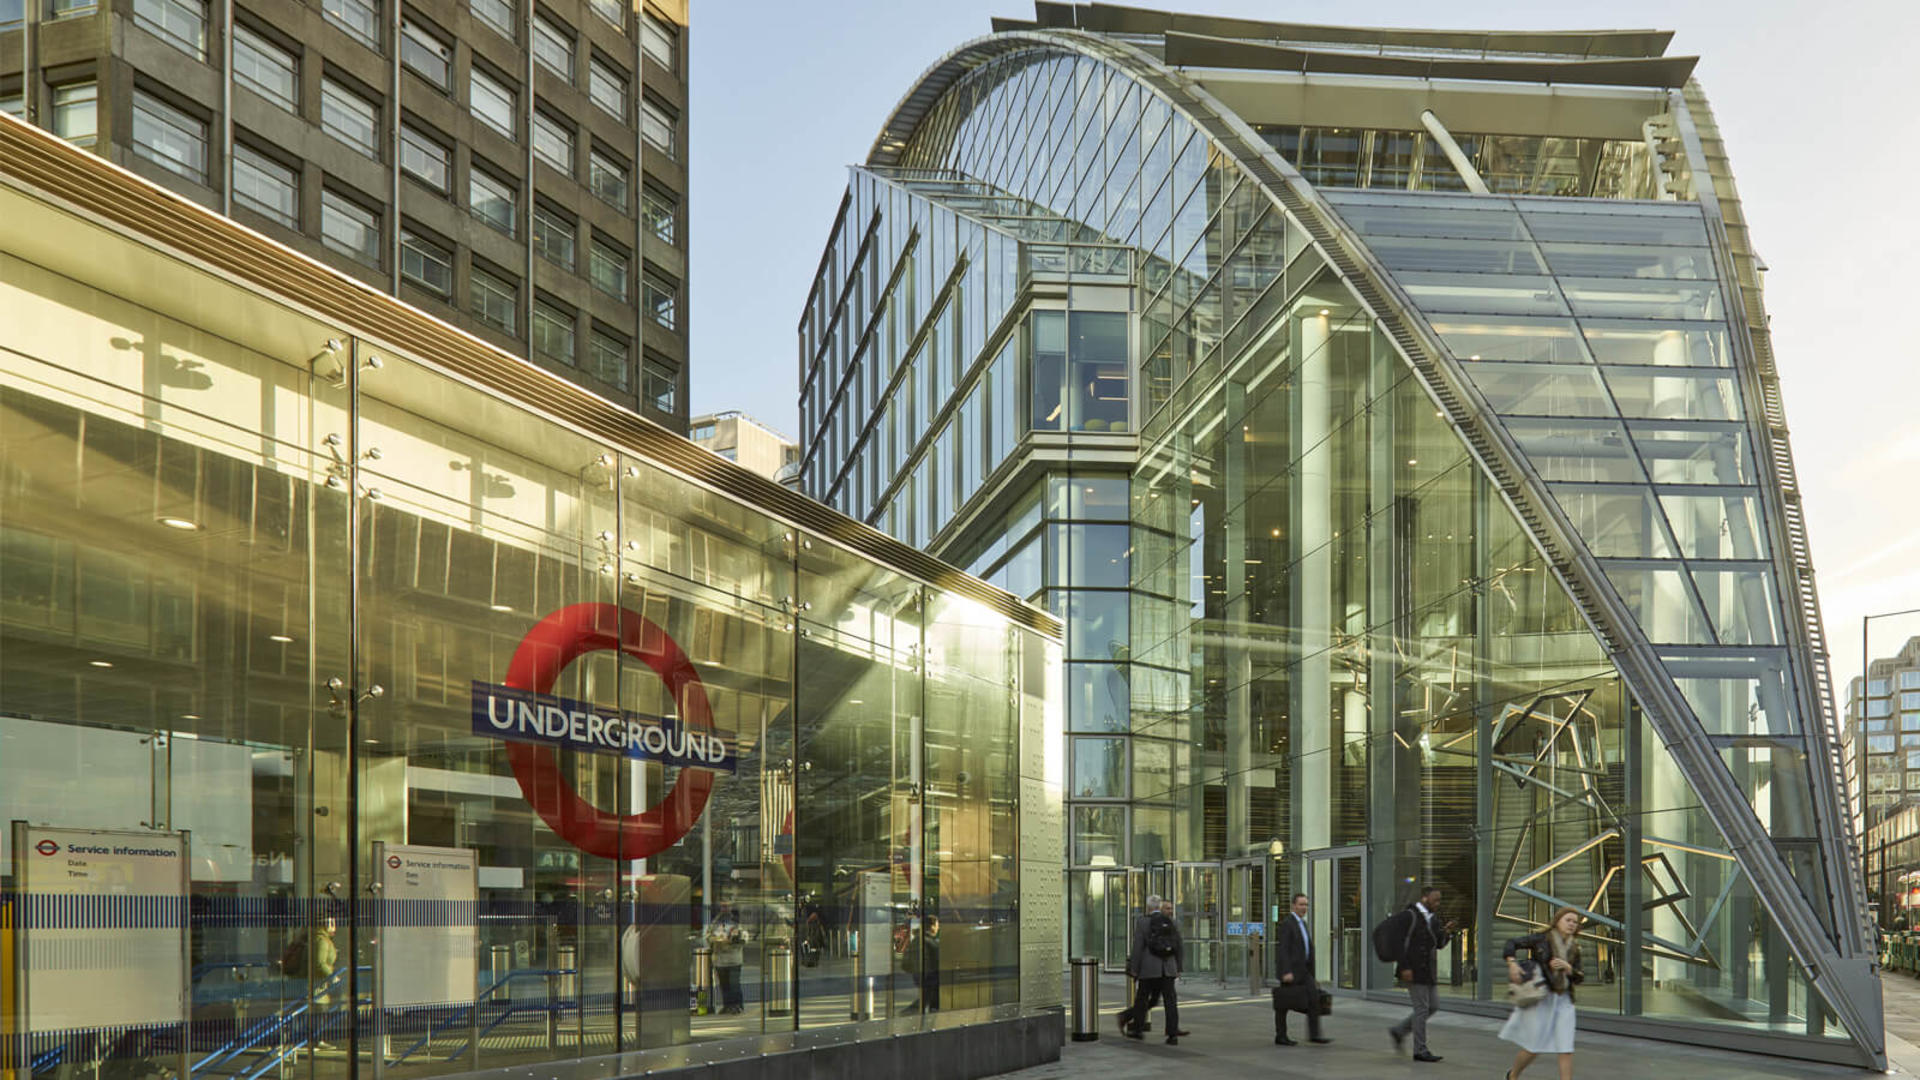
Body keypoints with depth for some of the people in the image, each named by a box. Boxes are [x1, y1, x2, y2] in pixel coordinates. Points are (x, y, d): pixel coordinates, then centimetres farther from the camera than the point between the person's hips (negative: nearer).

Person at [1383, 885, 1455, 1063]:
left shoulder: (1433, 917, 12)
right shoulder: (1408, 916, -14)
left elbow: (1439, 944, 17)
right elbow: (1396, 941, -18)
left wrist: (1446, 933, -3)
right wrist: (1404, 967, -21)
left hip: (1428, 971, 9)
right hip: (1413, 970, -9)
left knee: (1433, 1005, 11)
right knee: (1422, 1008, -4)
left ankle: (1399, 1031, 22)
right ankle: (1420, 1051, 5)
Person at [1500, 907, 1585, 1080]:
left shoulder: (1574, 949, 11)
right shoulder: (1541, 939, -3)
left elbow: (1579, 978, 10)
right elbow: (1512, 944, -3)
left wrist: (1567, 967, -9)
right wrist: (1512, 963, -19)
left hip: (1563, 1001, 5)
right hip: (1540, 999, -4)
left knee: (1566, 1049, -6)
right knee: (1534, 1047, 0)